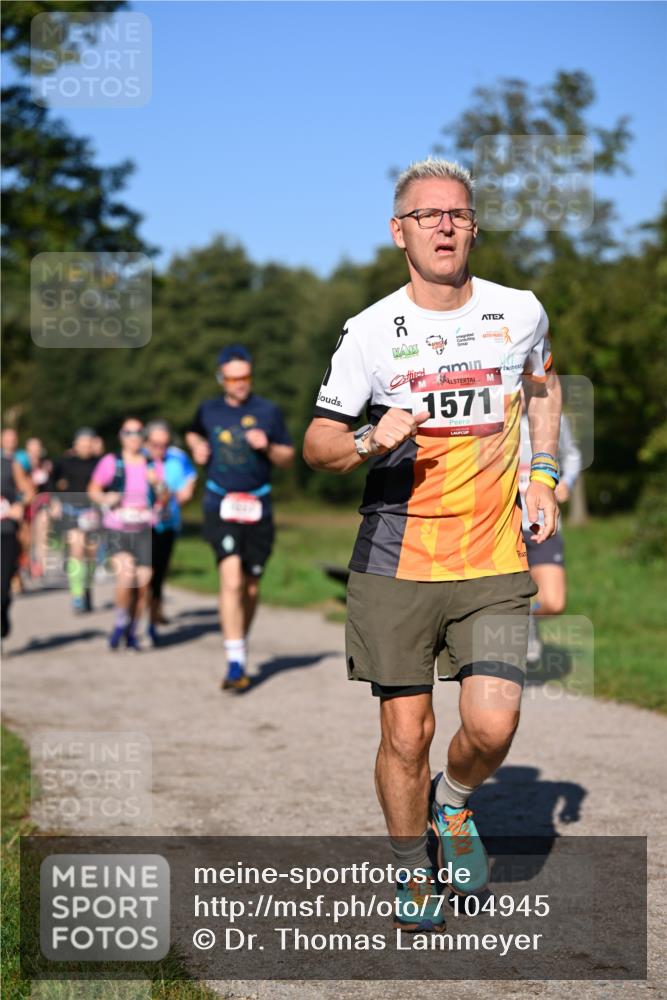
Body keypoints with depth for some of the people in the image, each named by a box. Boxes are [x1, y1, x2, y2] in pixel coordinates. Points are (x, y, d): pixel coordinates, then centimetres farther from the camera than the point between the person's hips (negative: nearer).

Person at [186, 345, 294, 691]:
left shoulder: (268, 412, 4)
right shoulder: (208, 411, 7)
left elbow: (288, 457, 8)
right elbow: (193, 433, 28)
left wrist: (267, 447, -11)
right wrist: (197, 447, 7)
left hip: (257, 507, 1)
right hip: (220, 506, -1)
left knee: (251, 588, 9)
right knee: (231, 580, -18)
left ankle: (239, 646, 33)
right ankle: (235, 663, -20)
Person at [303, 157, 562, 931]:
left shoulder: (520, 311, 2)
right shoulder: (371, 331, -3)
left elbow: (543, 383, 24)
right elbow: (317, 444, 2)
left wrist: (543, 474, 13)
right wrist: (369, 442, -20)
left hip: (494, 562, 1)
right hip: (395, 563, -1)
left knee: (492, 724, -11)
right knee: (406, 733, 2)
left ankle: (455, 806, 23)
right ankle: (413, 872, 27)